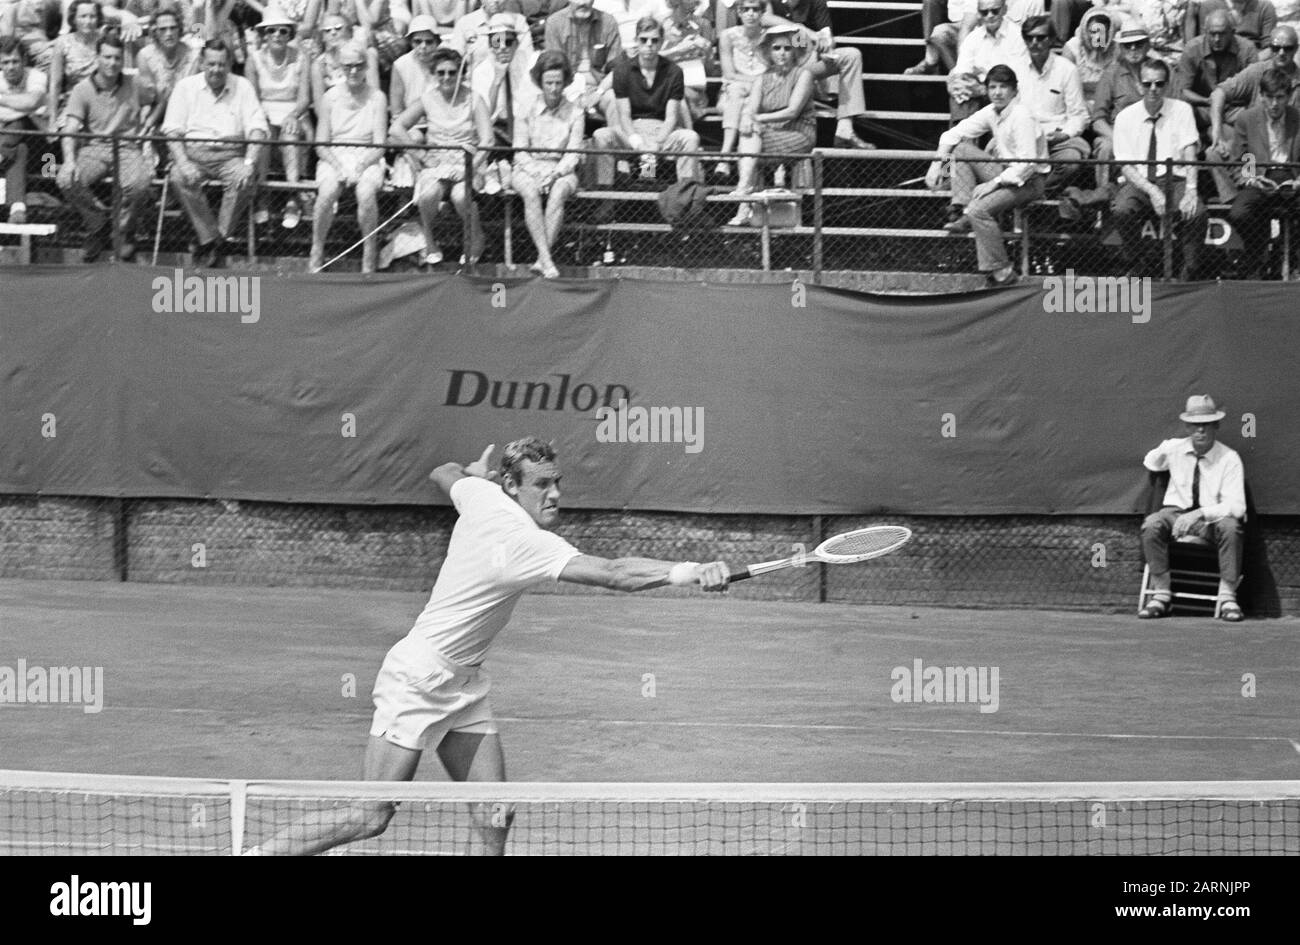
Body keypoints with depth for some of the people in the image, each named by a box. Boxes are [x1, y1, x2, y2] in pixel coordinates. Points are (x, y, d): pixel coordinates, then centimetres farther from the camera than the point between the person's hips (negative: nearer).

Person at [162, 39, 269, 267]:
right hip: (193, 151, 0)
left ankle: (220, 238, -20)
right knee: (180, 179, -33)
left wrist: (249, 162, -18)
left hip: (231, 152, 0)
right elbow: (172, 130, 1)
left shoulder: (242, 87, 9)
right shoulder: (185, 87, 8)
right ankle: (210, 238, -25)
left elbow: (257, 128, 0)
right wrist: (183, 163, -18)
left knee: (243, 180, -32)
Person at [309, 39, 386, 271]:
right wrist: (339, 167, -13)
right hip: (334, 158, 1)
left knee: (367, 192, -34)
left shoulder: (376, 98, 4)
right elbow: (321, 145, 5)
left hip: (367, 160, -1)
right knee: (326, 192, -31)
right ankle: (317, 254, -17)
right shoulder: (331, 97, 7)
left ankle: (369, 258, -22)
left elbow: (379, 145, -1)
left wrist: (359, 167, -17)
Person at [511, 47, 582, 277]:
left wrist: (555, 174, -18)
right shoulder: (527, 110, 4)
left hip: (561, 170, 0)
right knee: (530, 192, -35)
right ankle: (546, 259, -42)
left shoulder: (574, 113, 5)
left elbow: (573, 154, 0)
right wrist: (538, 174, -15)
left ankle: (542, 259, -38)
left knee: (559, 192, -36)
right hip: (528, 169, 0)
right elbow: (520, 151, 2)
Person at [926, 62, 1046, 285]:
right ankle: (960, 213, -8)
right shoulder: (992, 112, 4)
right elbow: (954, 134, 11)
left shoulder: (1022, 116, -20)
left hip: (1027, 181, -8)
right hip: (1005, 172, 8)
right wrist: (937, 164, -2)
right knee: (962, 148, -1)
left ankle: (1002, 272, -18)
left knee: (979, 209, -28)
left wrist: (993, 184, -27)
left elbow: (1027, 164, -27)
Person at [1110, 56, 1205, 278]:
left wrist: (1191, 191, -23)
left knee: (1196, 213, -31)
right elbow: (1126, 166, -2)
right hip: (1138, 182, 0)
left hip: (1174, 180, 0)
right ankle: (1136, 266, -10)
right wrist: (1151, 191, -19)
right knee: (1122, 211, -32)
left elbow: (1190, 153, -6)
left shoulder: (1181, 110, 5)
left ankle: (1189, 269, -14)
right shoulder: (1126, 117, 5)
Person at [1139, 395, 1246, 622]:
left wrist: (1199, 514, -31)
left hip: (1213, 519, -2)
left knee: (1230, 526, -36)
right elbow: (1150, 465, 25)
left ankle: (1227, 597, -28)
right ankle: (1162, 594, -26)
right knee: (1151, 525, -30)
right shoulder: (1174, 448, -1)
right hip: (1177, 513, 2)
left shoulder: (1229, 458, -11)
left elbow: (1236, 507, -20)